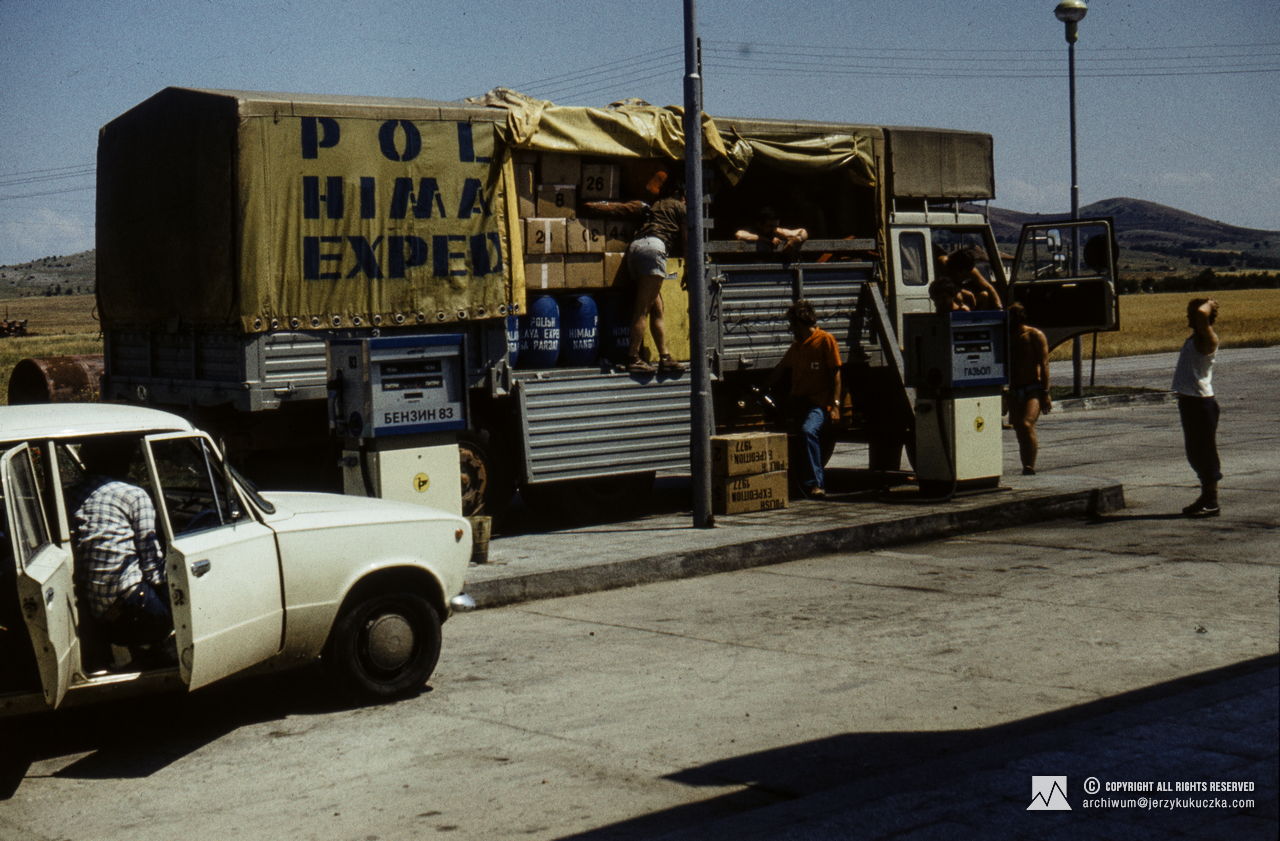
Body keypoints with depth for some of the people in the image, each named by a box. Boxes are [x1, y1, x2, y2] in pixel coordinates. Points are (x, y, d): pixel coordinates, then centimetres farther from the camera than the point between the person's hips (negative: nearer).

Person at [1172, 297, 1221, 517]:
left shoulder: (1207, 340, -14)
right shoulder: (1194, 339, 13)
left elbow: (1201, 314, -30)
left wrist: (1209, 304, -14)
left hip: (1202, 402, -10)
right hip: (1189, 400, 10)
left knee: (1205, 452, -3)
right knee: (1194, 452, 16)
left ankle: (1212, 503, 2)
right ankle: (1206, 497, 28)